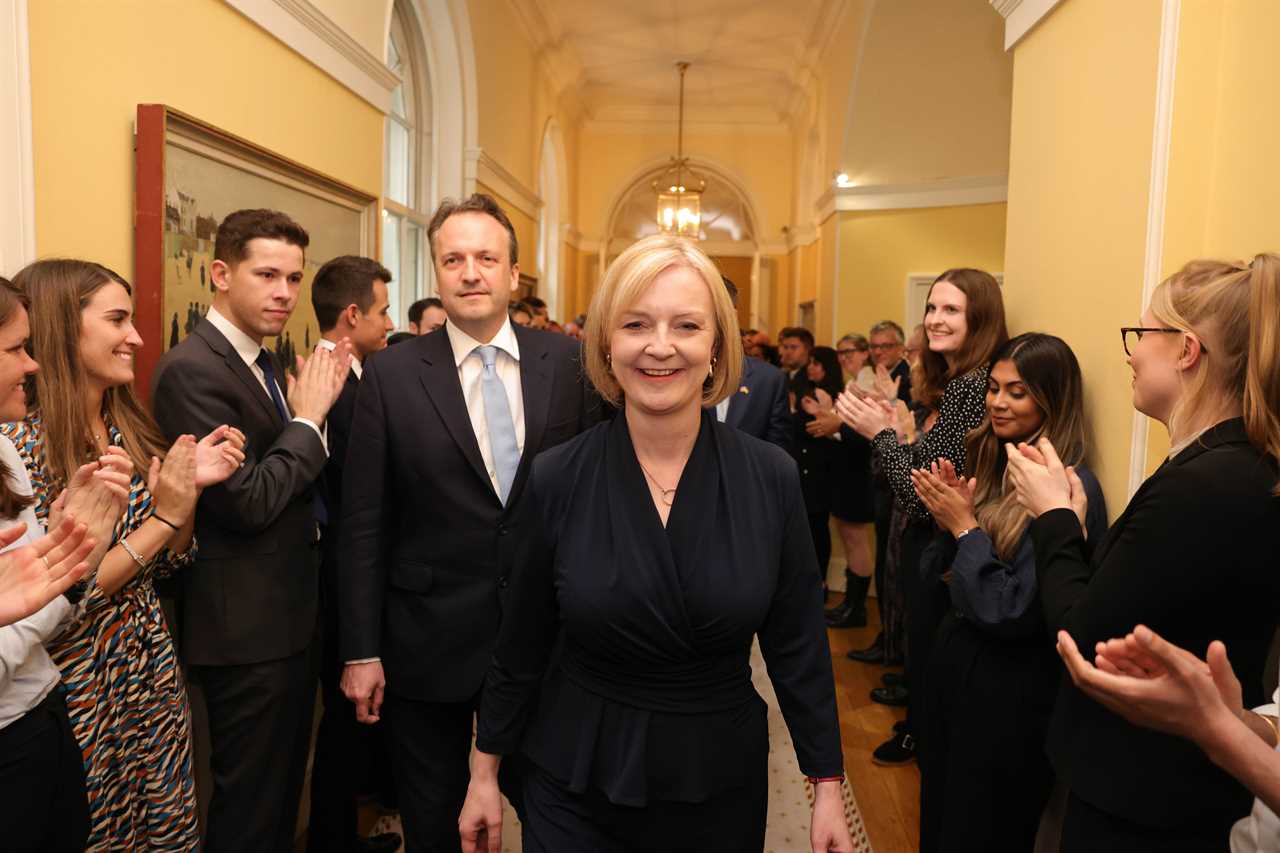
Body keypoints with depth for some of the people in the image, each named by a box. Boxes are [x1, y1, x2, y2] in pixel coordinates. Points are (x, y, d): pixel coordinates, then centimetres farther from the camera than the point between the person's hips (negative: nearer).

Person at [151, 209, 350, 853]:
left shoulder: (265, 363, 10)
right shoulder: (190, 370, -19)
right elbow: (247, 502, -24)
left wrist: (315, 407, 2)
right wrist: (307, 420, -15)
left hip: (290, 613, 9)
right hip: (247, 627, -9)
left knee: (283, 785, 23)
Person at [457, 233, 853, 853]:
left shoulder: (771, 479, -11)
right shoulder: (555, 479, -12)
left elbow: (798, 645, -3)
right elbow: (520, 647, -2)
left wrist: (827, 785, 1)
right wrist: (484, 773, 5)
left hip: (722, 782, 1)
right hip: (574, 784, -1)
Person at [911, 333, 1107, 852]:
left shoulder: (1069, 489, -20)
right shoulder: (993, 466, 4)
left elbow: (1015, 613, -21)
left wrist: (965, 526, -17)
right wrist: (949, 512, -8)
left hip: (1008, 692, -7)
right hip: (953, 660, 7)